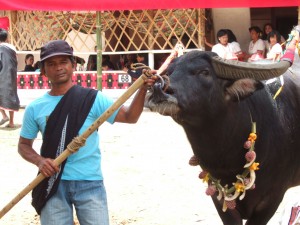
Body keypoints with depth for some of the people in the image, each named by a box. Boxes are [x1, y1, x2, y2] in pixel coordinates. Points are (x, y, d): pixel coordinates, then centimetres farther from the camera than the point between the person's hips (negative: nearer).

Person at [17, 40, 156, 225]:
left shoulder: (92, 99, -2)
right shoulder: (35, 108, 3)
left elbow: (129, 116, -7)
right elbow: (24, 145, 11)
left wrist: (142, 90, -23)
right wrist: (39, 161, -9)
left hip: (89, 183, -1)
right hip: (53, 184, 1)